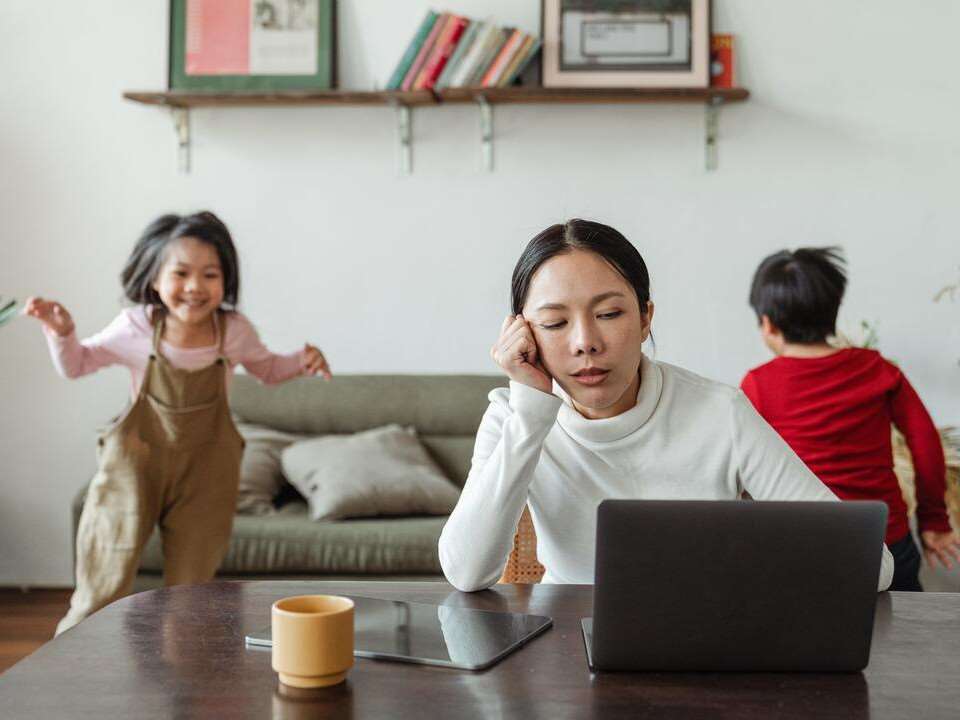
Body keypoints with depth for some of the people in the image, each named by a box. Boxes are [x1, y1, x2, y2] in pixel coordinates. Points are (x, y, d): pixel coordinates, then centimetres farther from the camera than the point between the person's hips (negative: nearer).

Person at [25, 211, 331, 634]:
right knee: (102, 589, 4)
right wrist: (61, 331, -16)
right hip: (136, 460, -1)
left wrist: (302, 362, -8)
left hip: (205, 469, 1)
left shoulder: (234, 331, -10)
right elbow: (75, 365, 3)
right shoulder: (136, 328, -12)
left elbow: (267, 369, 12)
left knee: (190, 593, 12)